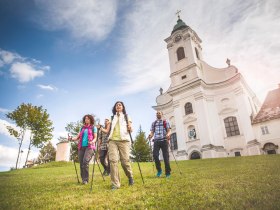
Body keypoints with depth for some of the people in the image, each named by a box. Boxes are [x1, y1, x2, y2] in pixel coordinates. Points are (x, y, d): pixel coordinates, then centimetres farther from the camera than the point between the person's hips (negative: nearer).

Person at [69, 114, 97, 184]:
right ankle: (83, 179, 13)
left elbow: (95, 138, 4)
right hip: (81, 147, 4)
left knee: (85, 162, -21)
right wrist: (71, 139, -6)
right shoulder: (82, 128, 21)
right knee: (81, 164, 0)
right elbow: (78, 137, 15)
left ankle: (85, 179, -11)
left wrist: (92, 142, -18)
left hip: (89, 147, -4)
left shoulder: (93, 127, 10)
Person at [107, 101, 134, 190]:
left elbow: (130, 130, 9)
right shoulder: (112, 118, 21)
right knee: (113, 160, -13)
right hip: (112, 140, 2)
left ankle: (130, 177, 21)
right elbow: (108, 130, 16)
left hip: (124, 140, -2)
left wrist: (130, 128, -13)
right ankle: (115, 184, -7)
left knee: (125, 161, -7)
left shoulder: (126, 117, 17)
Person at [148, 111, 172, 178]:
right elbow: (152, 132, 11)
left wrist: (168, 134, -24)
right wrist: (150, 135, -13)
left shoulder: (165, 122, 9)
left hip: (164, 140, -2)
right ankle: (159, 170, 8)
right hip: (156, 141, 2)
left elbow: (169, 130, 0)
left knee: (166, 156, -2)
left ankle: (168, 173, 10)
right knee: (155, 155, -13)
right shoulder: (153, 123, 16)